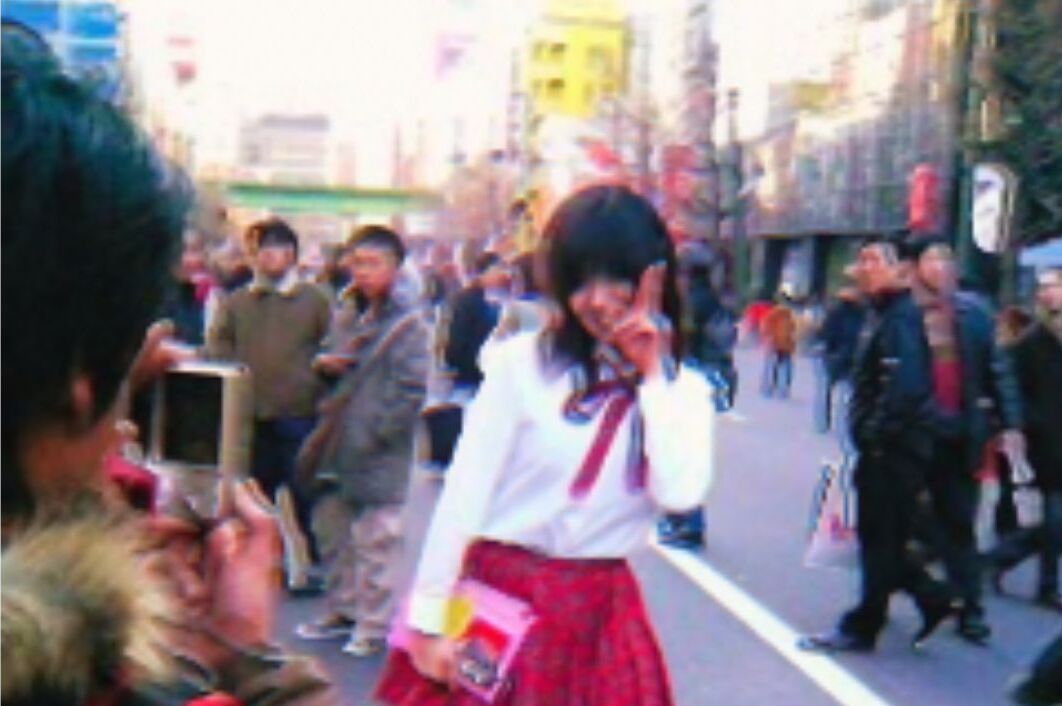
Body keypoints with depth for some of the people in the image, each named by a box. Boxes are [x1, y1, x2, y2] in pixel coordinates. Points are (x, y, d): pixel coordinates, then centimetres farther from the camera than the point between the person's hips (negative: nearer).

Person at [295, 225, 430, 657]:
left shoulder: (408, 325, -12)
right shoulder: (346, 316, 11)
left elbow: (414, 390, -16)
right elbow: (330, 362, 24)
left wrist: (378, 432, -17)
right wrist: (324, 363, 0)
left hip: (380, 457, -8)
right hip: (342, 448, 8)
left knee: (377, 541, -1)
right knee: (341, 536, 18)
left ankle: (374, 623, 8)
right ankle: (342, 610, 32)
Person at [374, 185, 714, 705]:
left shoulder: (682, 390, 4)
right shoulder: (523, 364, -6)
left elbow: (679, 493, -13)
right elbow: (464, 492, -7)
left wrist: (651, 378, -10)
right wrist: (429, 618, -9)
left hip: (598, 616, 3)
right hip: (499, 601, -2)